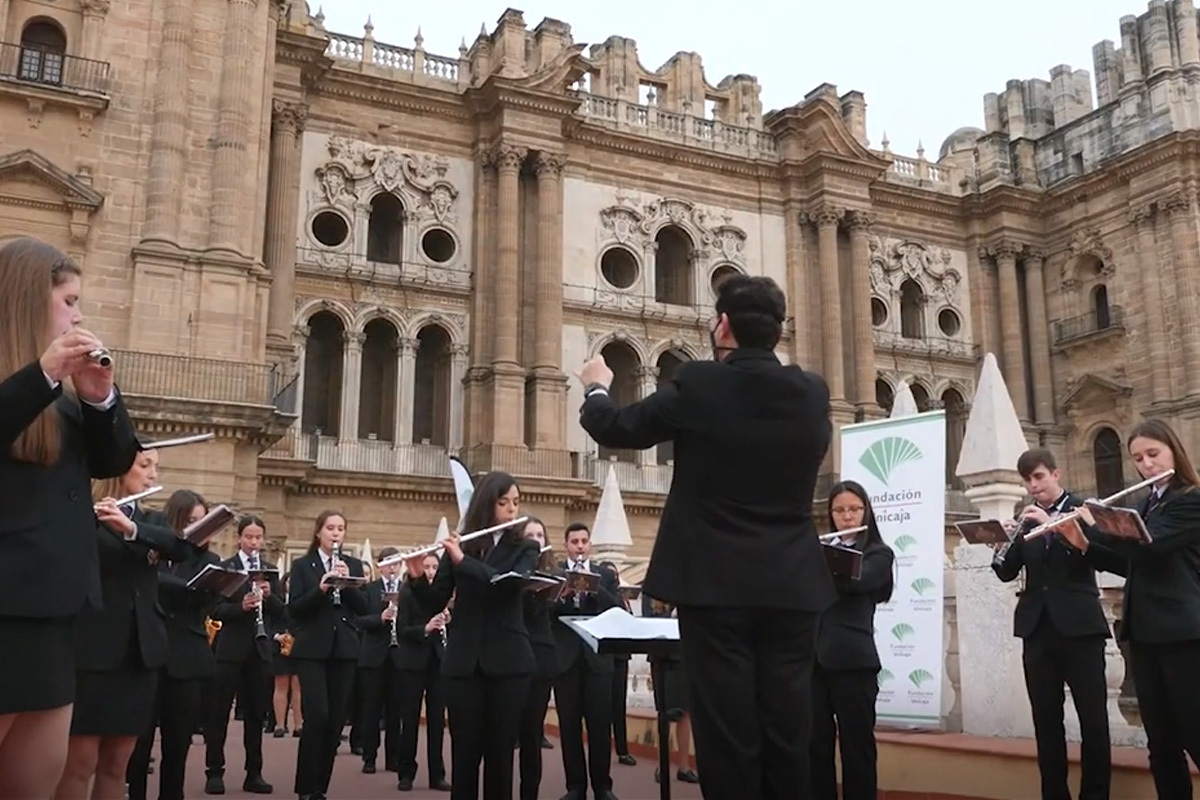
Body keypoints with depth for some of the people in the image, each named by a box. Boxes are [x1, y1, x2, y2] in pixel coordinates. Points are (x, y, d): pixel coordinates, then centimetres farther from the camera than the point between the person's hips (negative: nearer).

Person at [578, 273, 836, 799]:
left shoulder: (698, 386, -8)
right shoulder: (812, 394, 3)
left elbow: (617, 429, 4)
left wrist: (595, 389, 27)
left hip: (716, 583, -3)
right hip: (792, 586, 4)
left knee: (727, 727, 1)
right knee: (787, 729, 9)